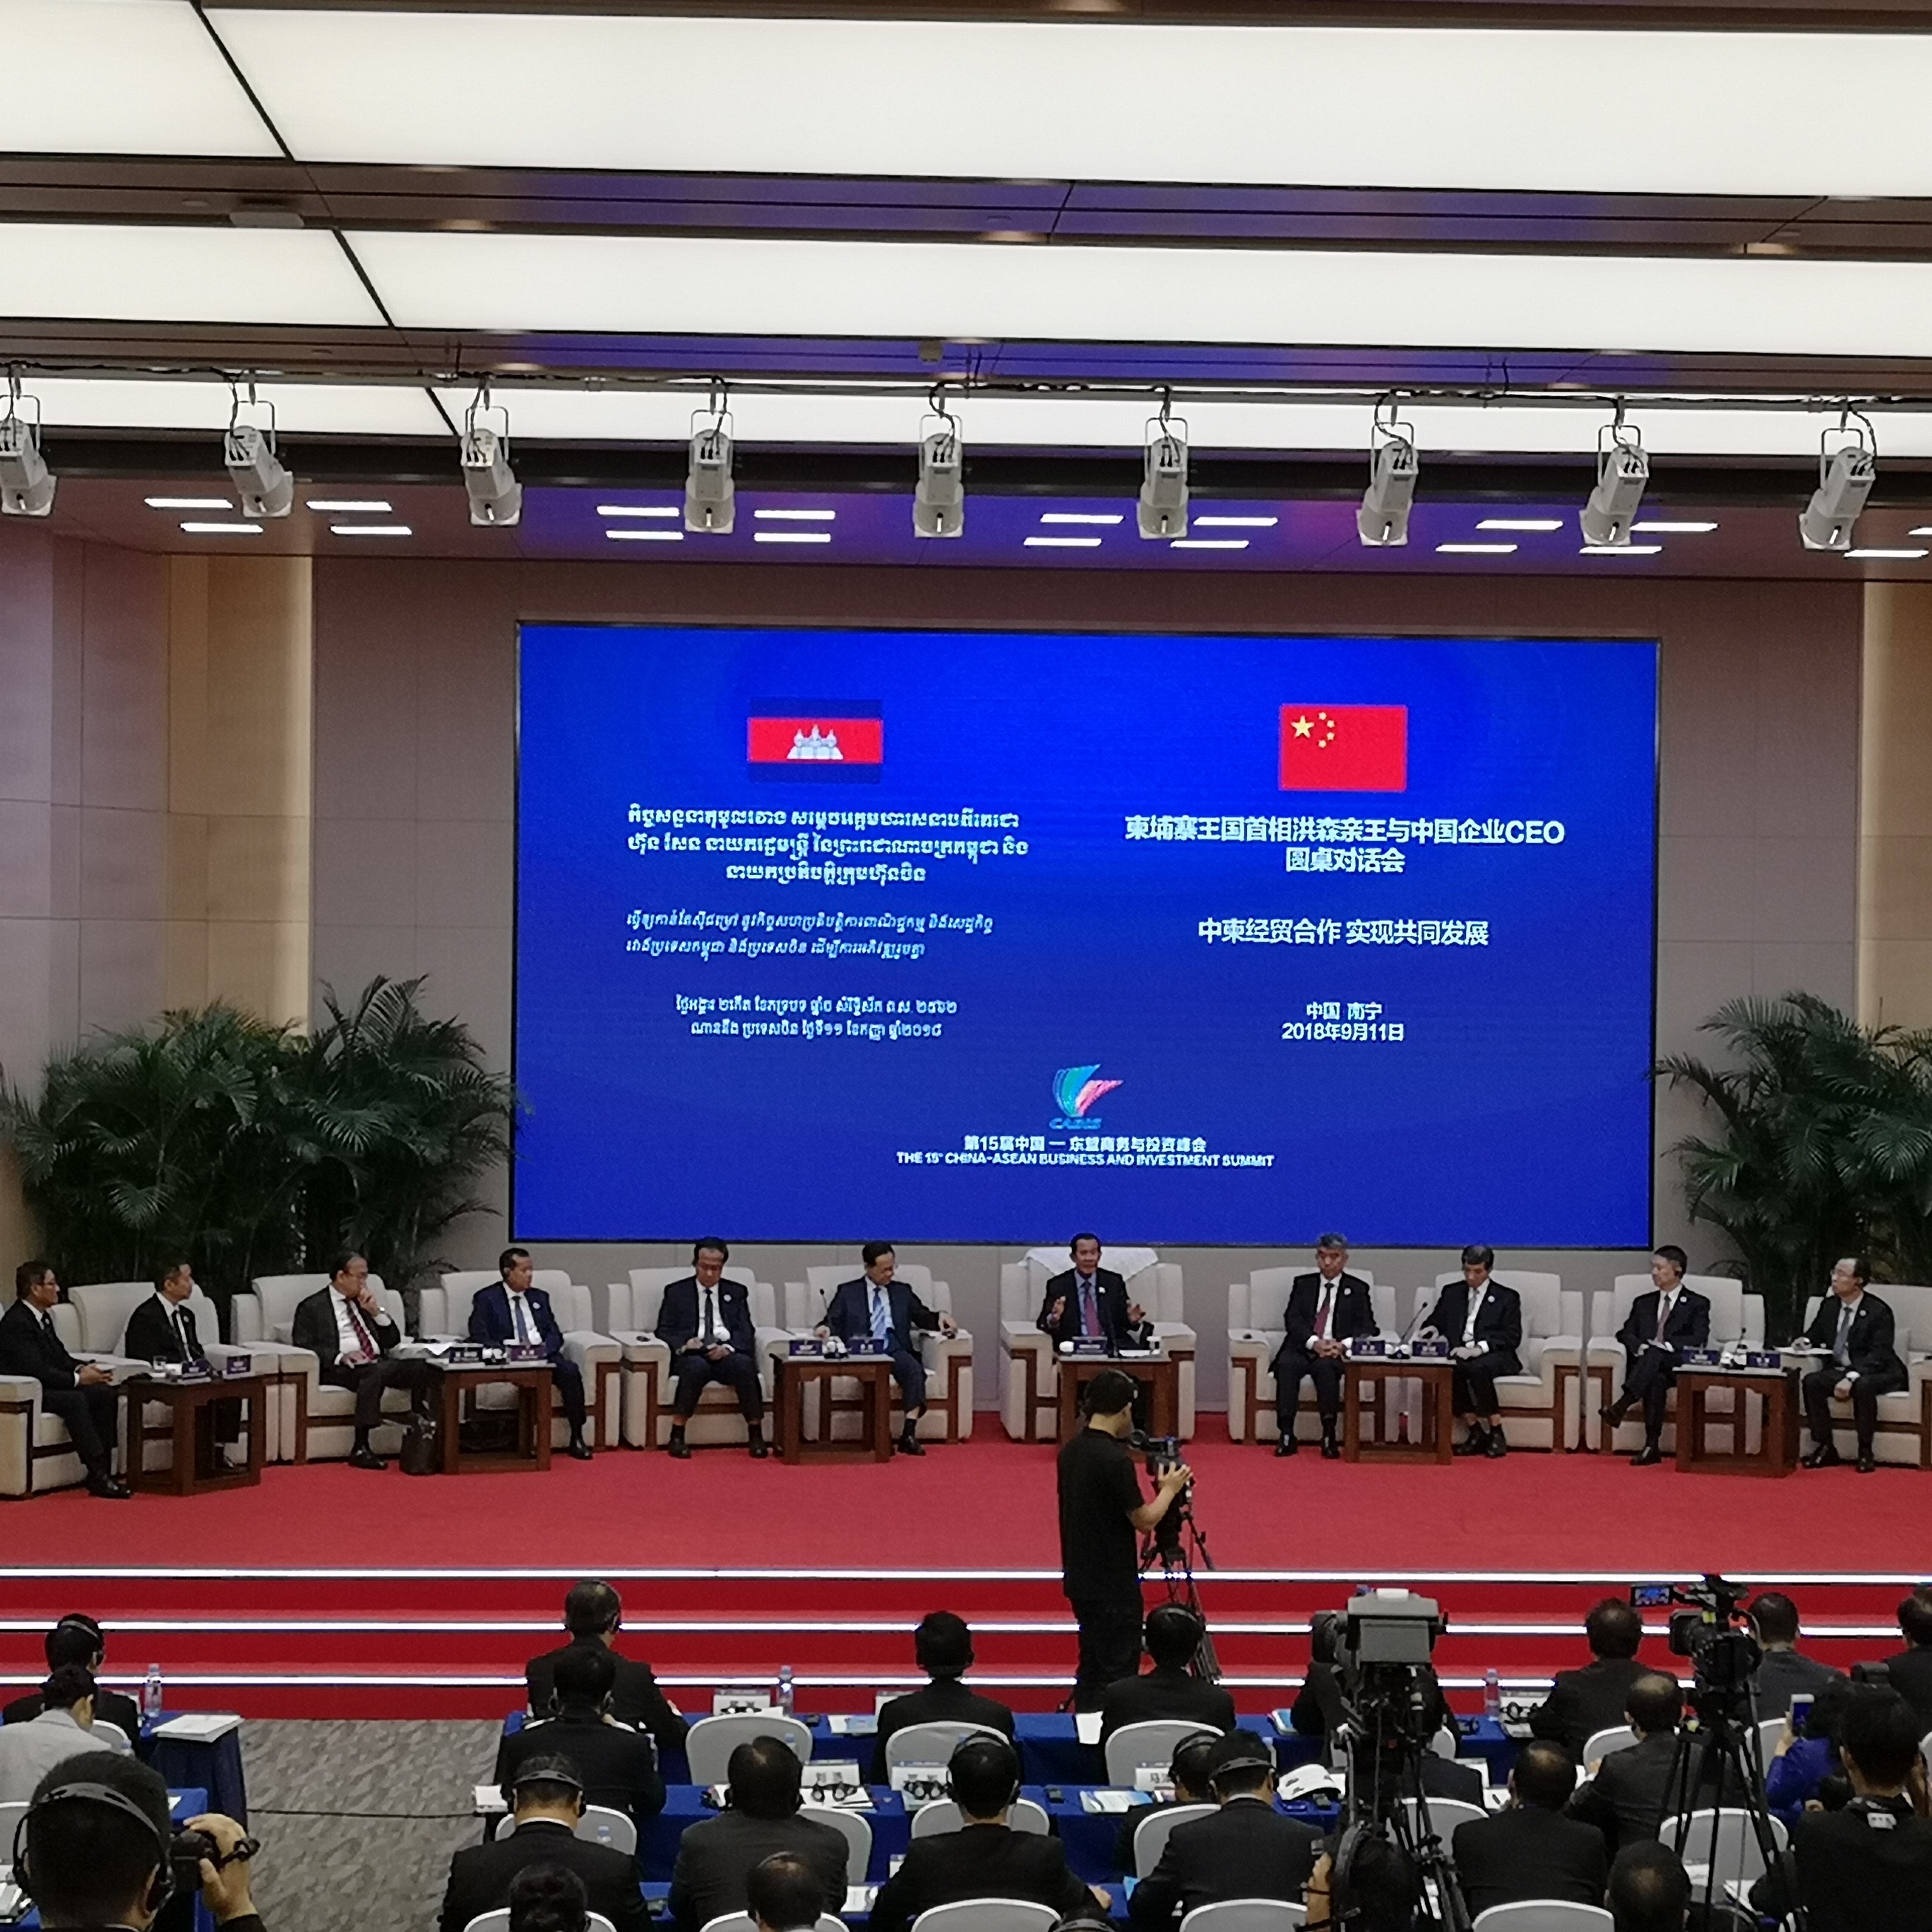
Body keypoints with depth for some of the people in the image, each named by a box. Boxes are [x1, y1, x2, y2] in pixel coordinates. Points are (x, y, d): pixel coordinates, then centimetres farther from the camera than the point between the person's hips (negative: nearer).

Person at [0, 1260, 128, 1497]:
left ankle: (102, 1474, -14)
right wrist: (78, 1379, -19)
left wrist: (81, 1369, -4)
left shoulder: (43, 1317, 13)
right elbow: (36, 1370, -25)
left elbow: (60, 1357, 18)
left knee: (105, 1394, -9)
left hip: (46, 1386, 10)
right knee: (75, 1400, -34)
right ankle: (98, 1477, -35)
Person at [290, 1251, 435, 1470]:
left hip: (378, 1364, 6)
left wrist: (376, 1311, 7)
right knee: (375, 1373, -40)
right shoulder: (312, 1307, 8)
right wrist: (340, 1356, -19)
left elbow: (392, 1340, 22)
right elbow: (303, 1347, -5)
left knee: (424, 1367, -23)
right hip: (342, 1370, -5)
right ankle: (361, 1449, -40)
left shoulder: (364, 1303, 25)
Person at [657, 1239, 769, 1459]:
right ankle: (677, 1435, -32)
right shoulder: (676, 1292, 14)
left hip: (726, 1354, 1)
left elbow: (746, 1332, 7)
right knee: (696, 1367, -38)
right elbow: (664, 1331, 7)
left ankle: (756, 1435, -28)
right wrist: (684, 1344, -15)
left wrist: (728, 1348, -15)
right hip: (691, 1355, -1)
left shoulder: (737, 1292, 17)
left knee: (745, 1365, -33)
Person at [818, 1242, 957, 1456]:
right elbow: (834, 1322, 12)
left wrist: (940, 1318, -1)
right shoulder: (848, 1292, 18)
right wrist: (826, 1328, -11)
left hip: (895, 1350, 3)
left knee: (915, 1370, -33)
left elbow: (923, 1318, 20)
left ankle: (909, 1435, -38)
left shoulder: (902, 1292, 24)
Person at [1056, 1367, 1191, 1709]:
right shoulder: (1115, 1460, -21)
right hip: (1112, 1587, -8)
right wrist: (1169, 1489, 1)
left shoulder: (1071, 1449, 4)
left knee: (1092, 1668, 16)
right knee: (1116, 1673, -2)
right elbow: (1144, 1520, -14)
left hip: (1081, 1579, 9)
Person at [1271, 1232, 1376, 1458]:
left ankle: (1329, 1436, -33)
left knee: (1325, 1366, -36)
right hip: (1303, 1348, 1)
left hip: (1338, 1351, -1)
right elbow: (1292, 1319, 4)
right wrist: (1314, 1342, -15)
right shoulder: (1303, 1284, 17)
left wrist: (1343, 1345, -17)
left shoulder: (1357, 1289, 14)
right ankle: (1285, 1434, -34)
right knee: (1287, 1364, -32)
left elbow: (1367, 1326, 4)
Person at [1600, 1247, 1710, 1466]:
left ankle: (1621, 1406, -53)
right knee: (1656, 1380, -36)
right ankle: (1652, 1446, -44)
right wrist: (1639, 1346, -11)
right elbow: (1625, 1333, 13)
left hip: (1679, 1366, -3)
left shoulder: (1697, 1304, 11)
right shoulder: (1643, 1303, 24)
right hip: (1646, 1366, 3)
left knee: (1655, 1355, -37)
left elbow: (1699, 1340, -3)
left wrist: (1667, 1346, -20)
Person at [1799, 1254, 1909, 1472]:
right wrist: (1804, 1342, -6)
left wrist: (1851, 1379, -34)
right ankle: (1825, 1448, -17)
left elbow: (1878, 1355, -22)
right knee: (1811, 1382, -23)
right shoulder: (1829, 1305, 5)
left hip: (1876, 1374, -6)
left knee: (1862, 1387, -38)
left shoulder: (1878, 1311, -14)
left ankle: (1865, 1452, -24)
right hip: (1839, 1370, 6)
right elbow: (1814, 1335, 21)